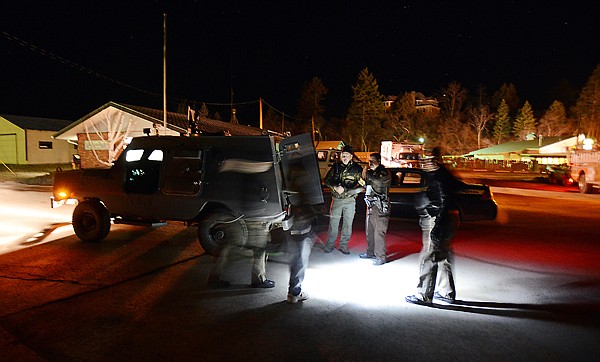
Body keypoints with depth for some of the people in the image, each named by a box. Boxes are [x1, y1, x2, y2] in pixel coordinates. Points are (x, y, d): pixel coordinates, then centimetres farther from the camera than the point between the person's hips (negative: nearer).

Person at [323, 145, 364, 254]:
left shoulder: (357, 168, -2)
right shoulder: (336, 166, 3)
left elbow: (361, 186, -5)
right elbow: (326, 180, 7)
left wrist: (345, 190, -16)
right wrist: (335, 187, -12)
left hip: (350, 201, 0)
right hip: (336, 200, 0)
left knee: (348, 224, 6)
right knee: (333, 222, 1)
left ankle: (344, 245, 18)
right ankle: (329, 245, 11)